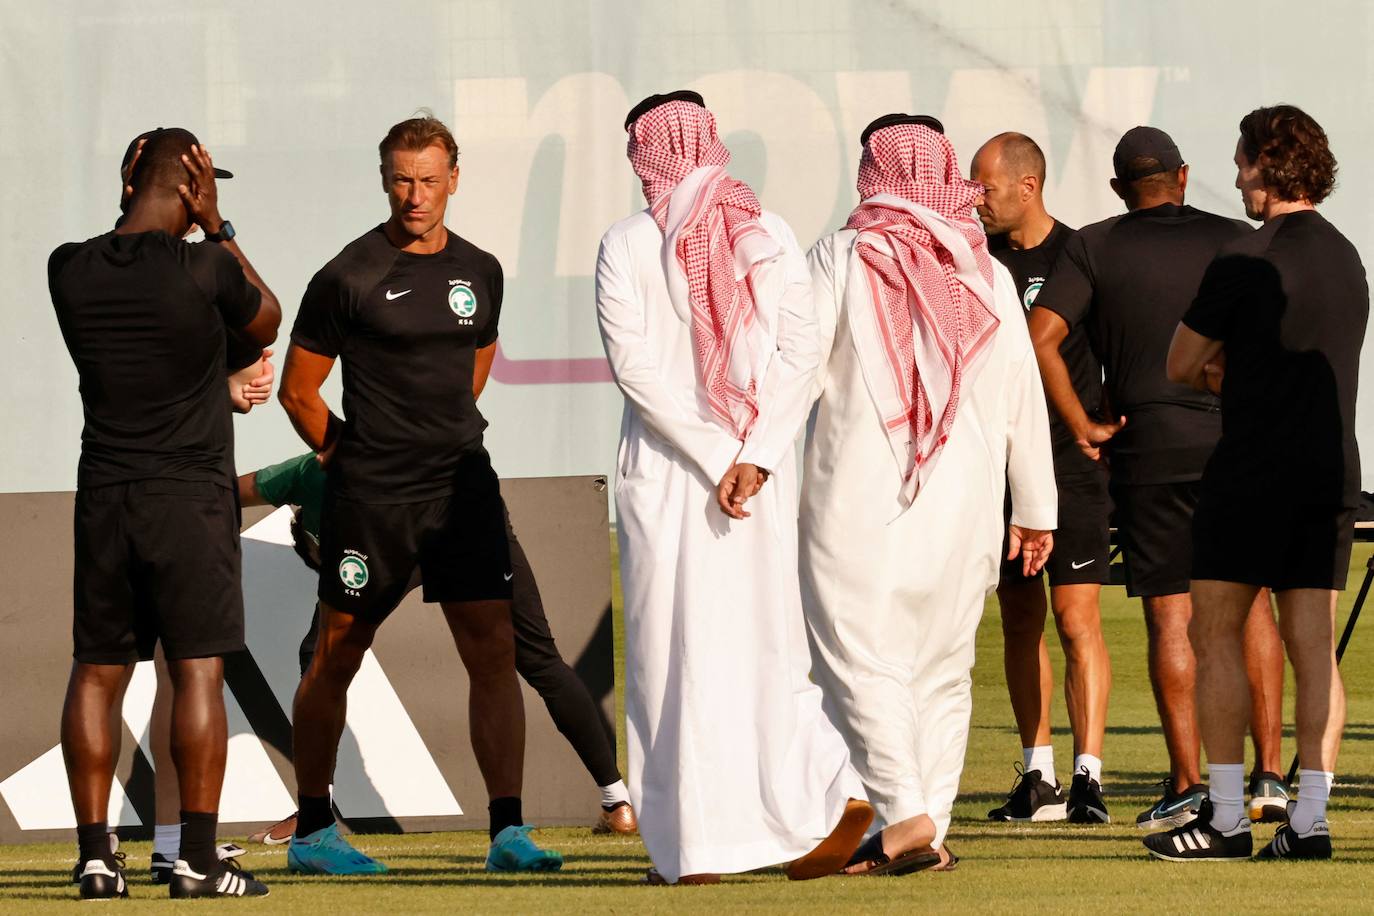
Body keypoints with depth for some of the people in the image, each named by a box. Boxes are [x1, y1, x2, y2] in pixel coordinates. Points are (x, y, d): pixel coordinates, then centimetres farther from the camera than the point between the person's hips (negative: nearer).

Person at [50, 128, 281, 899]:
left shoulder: (71, 271, 0)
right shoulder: (205, 269, -12)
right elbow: (267, 320, 8)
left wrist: (139, 211, 15)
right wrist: (218, 227, 8)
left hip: (104, 495, 4)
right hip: (190, 496, -4)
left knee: (97, 674, 8)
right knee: (199, 673, -2)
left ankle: (96, 856, 5)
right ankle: (198, 858, -5)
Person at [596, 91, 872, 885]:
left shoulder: (627, 246, -5)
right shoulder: (769, 235, 4)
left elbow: (635, 365, -12)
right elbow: (801, 352, -5)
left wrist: (717, 458, -12)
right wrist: (754, 456, -9)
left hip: (663, 473, -3)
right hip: (765, 473, 3)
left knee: (675, 650, 2)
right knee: (765, 643, 12)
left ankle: (695, 847, 1)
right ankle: (834, 797, -3)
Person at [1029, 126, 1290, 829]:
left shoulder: (1093, 249, 2)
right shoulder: (1237, 242, 5)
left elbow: (1041, 336, -9)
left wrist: (1081, 426, -2)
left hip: (1149, 448, -1)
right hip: (1240, 441, 1)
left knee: (1169, 615, 1)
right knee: (1249, 602, 10)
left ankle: (1188, 784, -3)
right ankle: (1268, 774, 5)